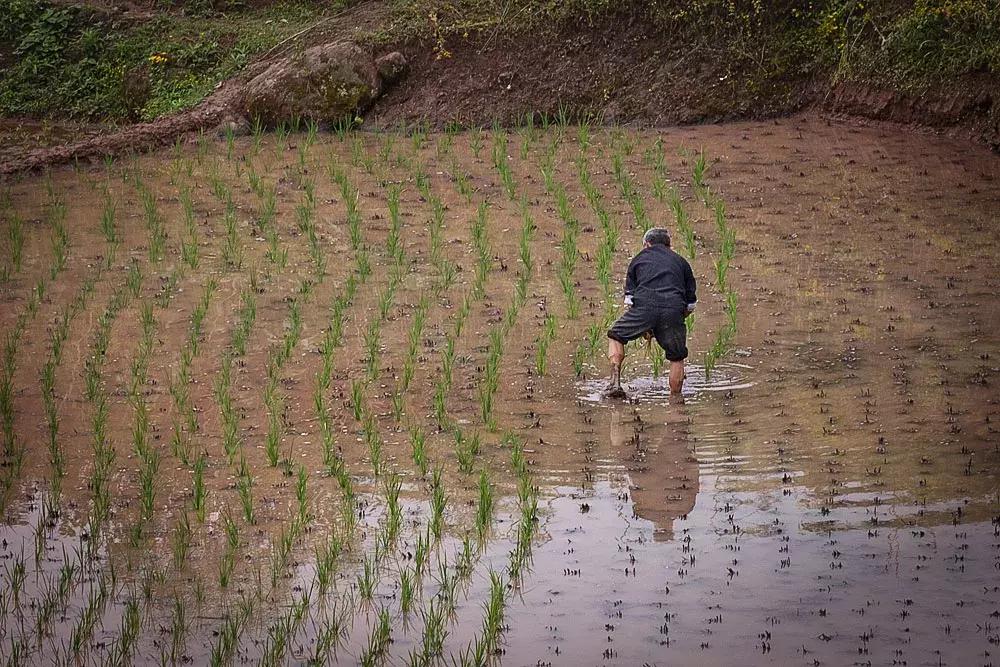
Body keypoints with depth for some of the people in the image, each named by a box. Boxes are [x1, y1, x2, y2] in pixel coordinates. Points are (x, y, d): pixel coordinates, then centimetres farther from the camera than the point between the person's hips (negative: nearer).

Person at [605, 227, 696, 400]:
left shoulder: (639, 259, 26)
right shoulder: (681, 262, 28)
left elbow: (629, 298, 23)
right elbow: (690, 304, 24)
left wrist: (644, 327, 29)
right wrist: (676, 319, 35)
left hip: (644, 305, 0)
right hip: (673, 309, 1)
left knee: (616, 336, 20)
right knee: (677, 357, 14)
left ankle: (615, 383, 8)